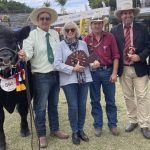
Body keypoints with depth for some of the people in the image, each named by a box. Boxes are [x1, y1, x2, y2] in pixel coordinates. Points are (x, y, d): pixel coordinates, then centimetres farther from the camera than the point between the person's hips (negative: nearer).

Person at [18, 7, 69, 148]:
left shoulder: (55, 34, 7)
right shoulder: (32, 34, -10)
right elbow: (28, 51, -23)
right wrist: (24, 55, -45)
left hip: (55, 74, 6)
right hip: (41, 76, -5)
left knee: (54, 105, 19)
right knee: (41, 107, 5)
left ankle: (55, 129, 36)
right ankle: (41, 135, 22)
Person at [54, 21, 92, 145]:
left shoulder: (82, 43, 9)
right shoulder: (61, 45, -2)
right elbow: (57, 64, -9)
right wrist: (73, 69, -15)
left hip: (84, 78, 3)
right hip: (69, 80, -3)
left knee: (82, 106, 8)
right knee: (73, 106, 0)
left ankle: (81, 129, 26)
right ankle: (75, 132, 18)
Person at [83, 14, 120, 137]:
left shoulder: (110, 37, -1)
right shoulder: (86, 39, 1)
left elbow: (115, 56, -2)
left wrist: (114, 73, -7)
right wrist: (90, 64, -13)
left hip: (108, 71, 0)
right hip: (93, 72, 1)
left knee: (110, 100, 9)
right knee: (95, 101, 9)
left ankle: (113, 125, 24)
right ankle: (98, 125, 23)